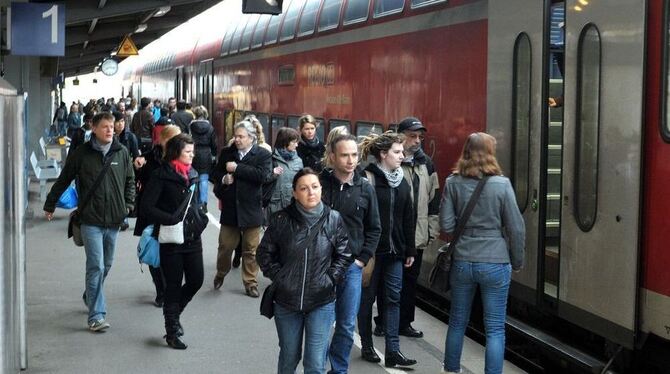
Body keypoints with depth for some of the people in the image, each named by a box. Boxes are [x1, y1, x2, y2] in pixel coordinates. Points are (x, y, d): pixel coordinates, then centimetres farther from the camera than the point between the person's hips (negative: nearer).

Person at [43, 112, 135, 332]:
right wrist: (49, 205, 12)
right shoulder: (81, 154, -5)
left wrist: (128, 204, 7)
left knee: (106, 265, 16)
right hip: (91, 220, -4)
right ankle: (96, 316, -7)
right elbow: (63, 180, 6)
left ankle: (91, 297, 39)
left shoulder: (122, 153, 3)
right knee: (96, 266, -10)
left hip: (114, 219, 4)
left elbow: (130, 181, 16)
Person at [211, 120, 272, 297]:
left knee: (251, 249, 7)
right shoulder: (226, 153, 6)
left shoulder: (263, 155, -5)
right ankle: (221, 273, 36)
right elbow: (215, 173, 11)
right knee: (225, 245, 11)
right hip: (229, 208, 3)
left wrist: (237, 168, -19)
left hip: (251, 209, -2)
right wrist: (223, 179, -12)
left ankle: (250, 282, 20)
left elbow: (262, 175, -21)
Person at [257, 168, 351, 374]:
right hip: (286, 301, 1)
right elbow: (265, 253, 3)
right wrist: (279, 277, -5)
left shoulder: (334, 219, -6)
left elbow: (344, 255, 4)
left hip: (321, 302, -1)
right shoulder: (281, 220, -8)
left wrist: (330, 279, -5)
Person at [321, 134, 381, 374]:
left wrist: (362, 259, 1)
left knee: (347, 325, 6)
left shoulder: (365, 189, 2)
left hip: (352, 266, 2)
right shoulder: (318, 183, -7)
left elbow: (374, 228, 9)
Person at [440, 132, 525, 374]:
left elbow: (446, 225, -3)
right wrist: (517, 261, 7)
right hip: (495, 263, -3)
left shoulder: (453, 183, -3)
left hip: (462, 261, 3)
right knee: (495, 329, 5)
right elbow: (516, 228, -5)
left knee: (457, 322, 18)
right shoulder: (501, 184, -9)